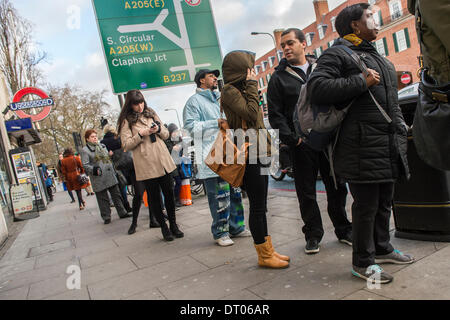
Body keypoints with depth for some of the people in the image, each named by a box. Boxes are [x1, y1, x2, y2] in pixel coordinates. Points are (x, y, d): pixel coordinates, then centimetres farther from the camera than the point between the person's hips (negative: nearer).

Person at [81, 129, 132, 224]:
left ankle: (122, 213, 15)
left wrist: (113, 171, 19)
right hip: (99, 178, -5)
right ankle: (106, 217, 11)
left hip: (110, 175, 6)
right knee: (103, 199, 0)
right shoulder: (85, 150, -3)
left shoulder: (102, 146, 17)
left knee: (116, 195, 7)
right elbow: (85, 165, -9)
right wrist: (94, 169, -26)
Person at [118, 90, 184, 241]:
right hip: (146, 165, -4)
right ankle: (164, 228, 17)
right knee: (154, 198, 3)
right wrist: (141, 134, -17)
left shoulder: (151, 113, 15)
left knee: (169, 194, 7)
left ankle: (173, 225, 22)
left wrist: (159, 129, -5)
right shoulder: (126, 120, 1)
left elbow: (166, 134, 17)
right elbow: (126, 145, -5)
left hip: (163, 161, 4)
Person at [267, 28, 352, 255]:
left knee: (337, 187, 10)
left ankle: (343, 230, 27)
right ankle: (313, 235, 19)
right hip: (302, 144, -2)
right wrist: (291, 139, -11)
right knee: (306, 193, 4)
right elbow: (275, 115, -1)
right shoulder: (279, 78, 3)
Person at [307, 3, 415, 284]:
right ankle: (363, 262, 13)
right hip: (362, 146, -9)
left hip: (388, 145, 9)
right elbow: (317, 89, -19)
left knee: (384, 201, 18)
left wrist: (401, 127, 25)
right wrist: (361, 82, -17)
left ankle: (382, 248, 35)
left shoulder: (378, 58, 26)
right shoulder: (337, 54, -4)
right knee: (366, 205, -2)